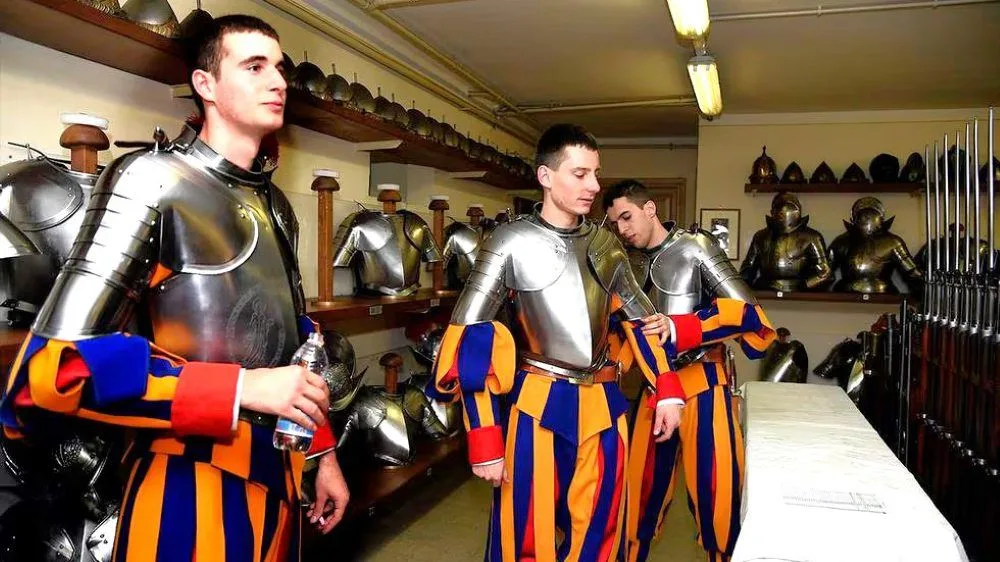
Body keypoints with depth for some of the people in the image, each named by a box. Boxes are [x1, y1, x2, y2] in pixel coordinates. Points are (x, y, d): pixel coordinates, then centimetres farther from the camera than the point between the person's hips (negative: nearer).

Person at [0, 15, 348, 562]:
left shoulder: (275, 205, 11)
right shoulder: (154, 180, -12)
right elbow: (56, 365, -20)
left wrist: (323, 452, 14)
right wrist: (242, 387, -24)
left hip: (277, 474, 7)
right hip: (193, 486, -7)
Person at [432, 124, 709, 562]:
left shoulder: (605, 244, 7)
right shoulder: (513, 243, -9)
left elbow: (639, 319, 17)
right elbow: (471, 340, -12)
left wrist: (667, 390, 7)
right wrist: (484, 439, -16)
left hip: (603, 405, 5)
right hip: (539, 406, -5)